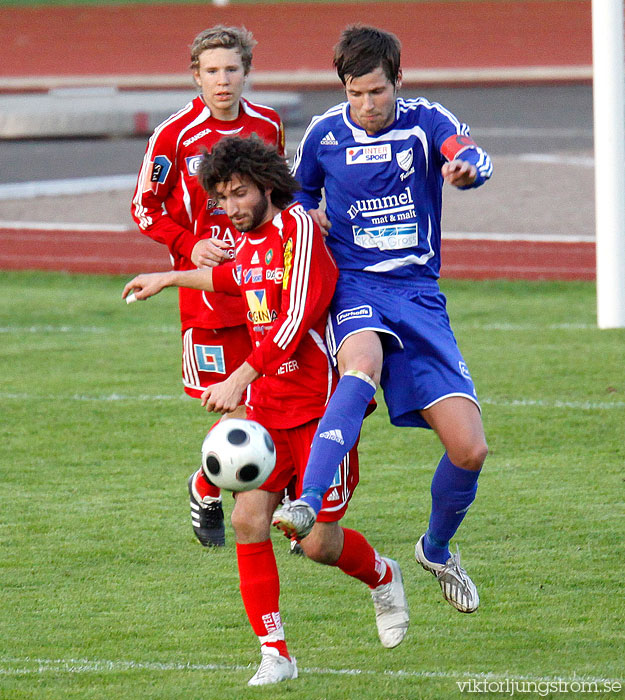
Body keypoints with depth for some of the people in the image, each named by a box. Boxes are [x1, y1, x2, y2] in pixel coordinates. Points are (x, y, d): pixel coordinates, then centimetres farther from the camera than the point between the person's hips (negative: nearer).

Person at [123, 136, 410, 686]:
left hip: (318, 408, -7)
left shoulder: (298, 227, -15)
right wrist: (171, 278, 40)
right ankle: (275, 651, -1)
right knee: (248, 519, -10)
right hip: (266, 407, 7)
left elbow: (297, 316, -25)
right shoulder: (249, 240, 9)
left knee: (319, 543, -4)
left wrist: (240, 380, -30)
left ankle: (383, 579, 31)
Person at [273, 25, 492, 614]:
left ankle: (436, 549, 25)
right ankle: (306, 504, -55)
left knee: (469, 449, -5)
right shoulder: (324, 133, 5)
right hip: (354, 287, -1)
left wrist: (465, 167, -48)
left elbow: (471, 156, -23)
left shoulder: (425, 122, -1)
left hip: (420, 295, 1)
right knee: (362, 365, -40)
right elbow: (298, 192, 24)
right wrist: (307, 213, -1)